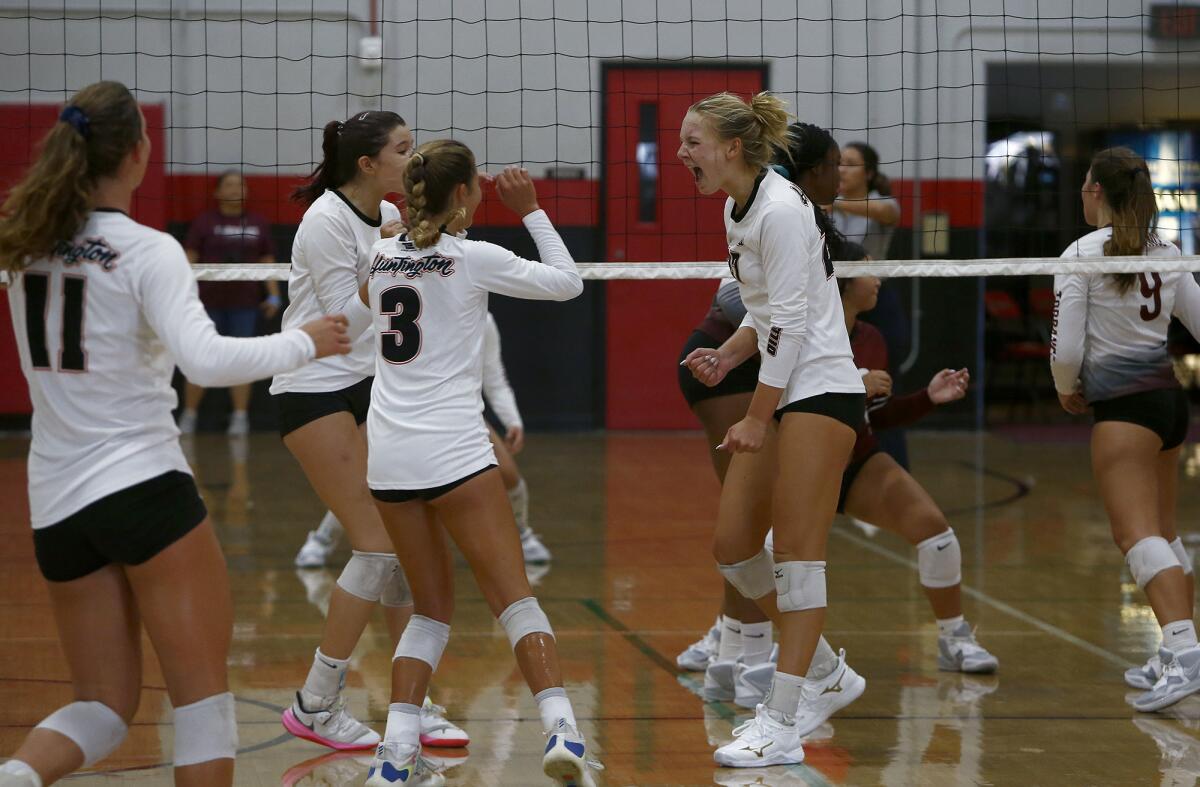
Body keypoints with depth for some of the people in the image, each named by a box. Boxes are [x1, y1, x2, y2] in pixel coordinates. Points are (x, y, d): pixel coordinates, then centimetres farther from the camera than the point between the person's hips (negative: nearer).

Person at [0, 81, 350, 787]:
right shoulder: (148, 251, -11)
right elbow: (206, 360, -23)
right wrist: (303, 342, -10)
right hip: (142, 484, -6)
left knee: (105, 706, 12)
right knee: (203, 694, 2)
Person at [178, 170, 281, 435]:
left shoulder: (258, 224, 8)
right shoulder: (204, 222, 1)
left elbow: (268, 262, 10)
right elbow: (189, 260, 0)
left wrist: (274, 295, 2)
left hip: (244, 304, 2)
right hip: (209, 302, -2)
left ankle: (240, 416, 7)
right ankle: (188, 415, 10)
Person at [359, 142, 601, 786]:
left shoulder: (384, 256, 10)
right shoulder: (474, 258, -6)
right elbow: (567, 282, 4)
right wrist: (531, 210, 11)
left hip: (388, 456, 6)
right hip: (452, 450, -6)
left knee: (432, 606, 14)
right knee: (514, 597, -5)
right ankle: (560, 729, -20)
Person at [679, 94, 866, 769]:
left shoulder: (780, 210, -16)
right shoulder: (738, 210, 13)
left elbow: (791, 321, -19)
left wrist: (757, 419, -18)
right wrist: (728, 356, 4)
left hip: (821, 391, -10)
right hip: (783, 396, 10)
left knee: (797, 554, -9)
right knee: (733, 547, 8)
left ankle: (781, 727, -9)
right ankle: (816, 663, 26)